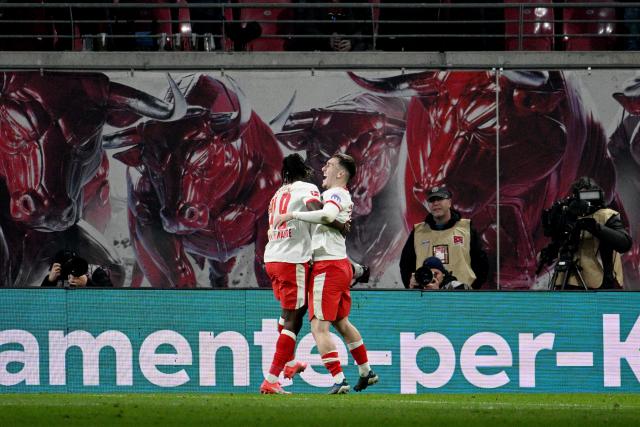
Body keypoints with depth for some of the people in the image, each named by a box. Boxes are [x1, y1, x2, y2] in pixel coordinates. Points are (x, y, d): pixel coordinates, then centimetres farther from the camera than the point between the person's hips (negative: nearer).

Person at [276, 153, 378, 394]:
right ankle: (366, 372, 32)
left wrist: (293, 215, -28)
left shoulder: (335, 194, -12)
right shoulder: (345, 197, 18)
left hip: (327, 267, -10)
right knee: (341, 322, 24)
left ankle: (339, 380, -19)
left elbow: (327, 215, -33)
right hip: (342, 265, 10)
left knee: (319, 327, -12)